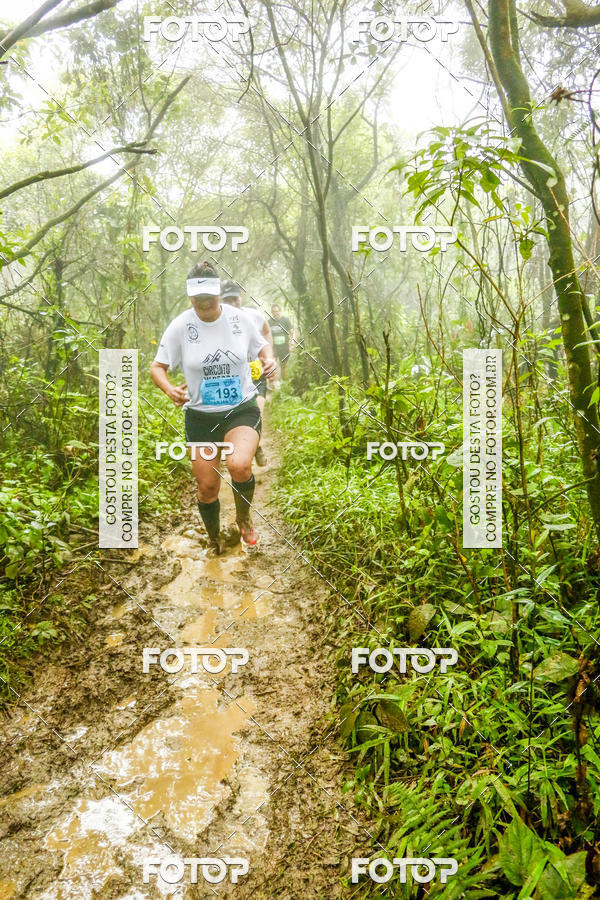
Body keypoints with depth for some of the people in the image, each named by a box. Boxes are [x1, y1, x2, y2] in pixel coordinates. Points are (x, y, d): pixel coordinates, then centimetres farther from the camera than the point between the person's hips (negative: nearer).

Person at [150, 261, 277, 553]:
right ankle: (214, 541, 34)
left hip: (242, 409, -1)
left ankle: (244, 518, 5)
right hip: (200, 416, 1)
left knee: (239, 465, -28)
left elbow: (261, 346, 13)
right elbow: (157, 367, -2)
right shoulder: (180, 326, -8)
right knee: (207, 487, 4)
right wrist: (169, 388, -23)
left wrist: (269, 360, -11)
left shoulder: (239, 317, -4)